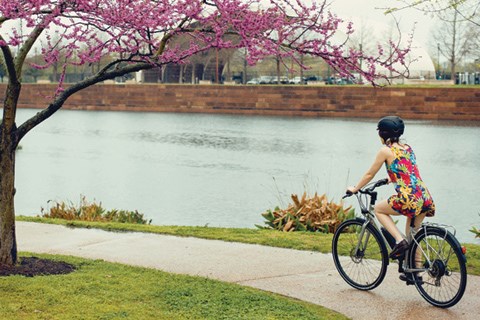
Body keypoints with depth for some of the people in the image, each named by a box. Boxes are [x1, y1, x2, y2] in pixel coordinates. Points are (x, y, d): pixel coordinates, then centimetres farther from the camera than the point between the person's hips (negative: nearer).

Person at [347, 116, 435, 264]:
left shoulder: (386, 150, -1)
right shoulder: (407, 148, 20)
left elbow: (369, 174, 7)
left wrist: (354, 189, 21)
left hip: (408, 199, -7)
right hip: (425, 197, 7)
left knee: (378, 209, 19)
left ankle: (399, 241, 2)